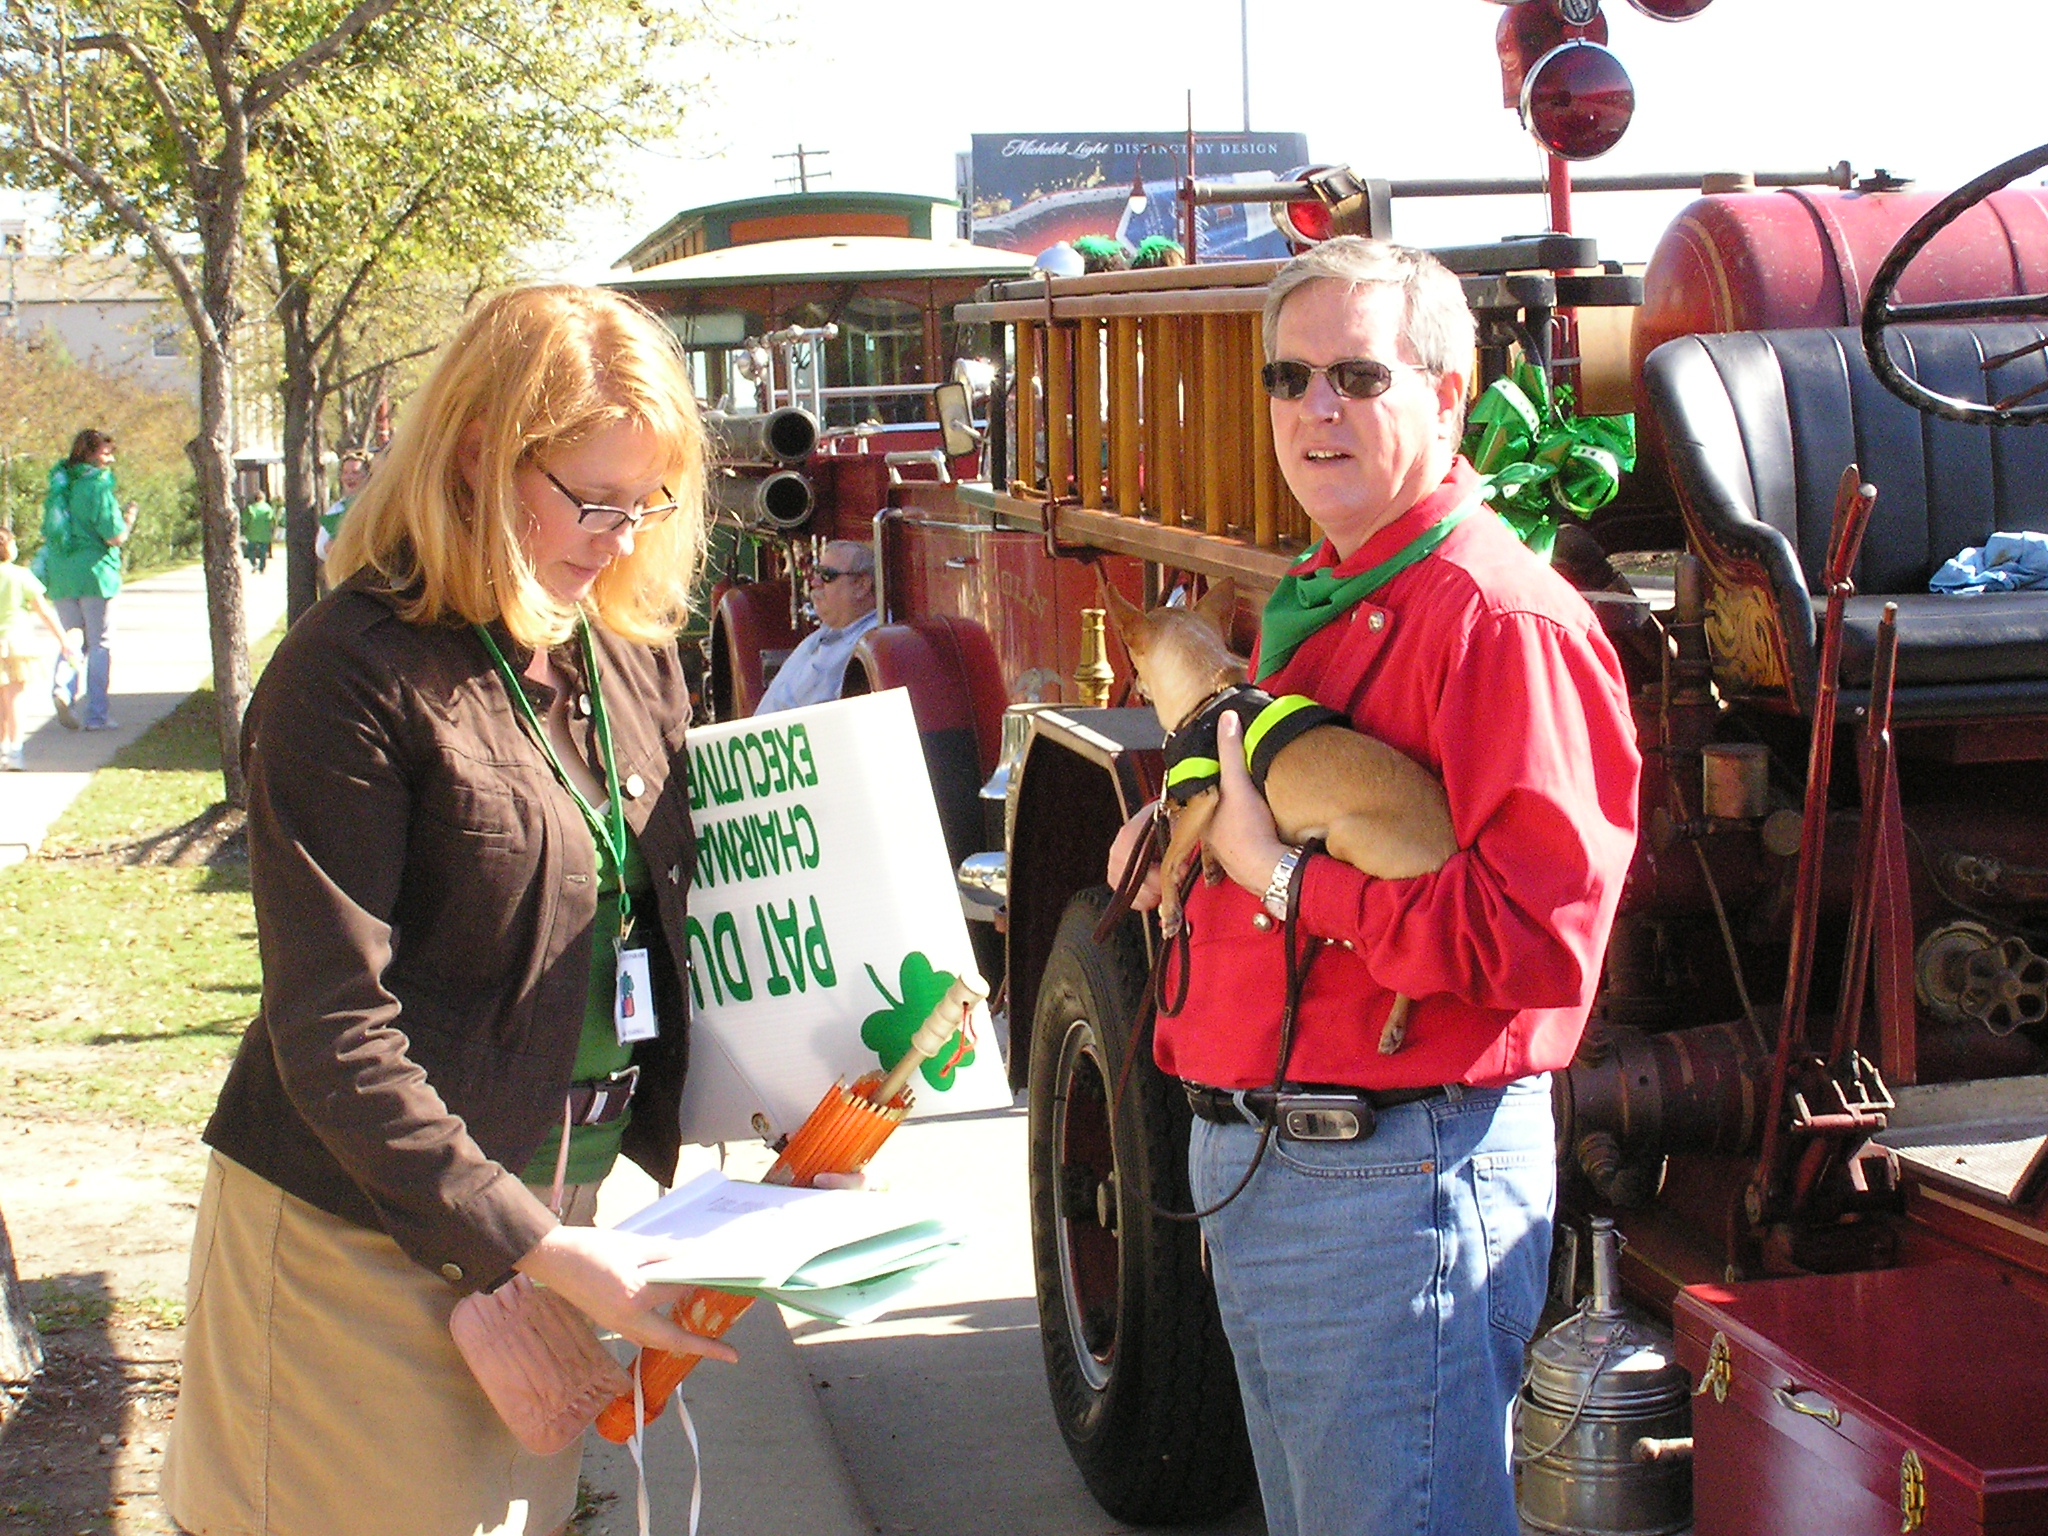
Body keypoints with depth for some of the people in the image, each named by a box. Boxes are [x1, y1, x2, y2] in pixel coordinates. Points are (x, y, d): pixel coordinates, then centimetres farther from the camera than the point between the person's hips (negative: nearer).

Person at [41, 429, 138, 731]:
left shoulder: (59, 486, 11)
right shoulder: (97, 486, -11)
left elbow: (48, 534, 16)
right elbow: (115, 536, -15)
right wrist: (128, 519, 4)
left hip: (61, 577, 6)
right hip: (94, 573, -6)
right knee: (100, 645, 3)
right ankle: (96, 715, 3)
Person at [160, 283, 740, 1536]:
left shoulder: (635, 655, 5)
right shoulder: (353, 679, -16)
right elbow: (335, 1031, -19)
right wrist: (531, 1246, -23)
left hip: (554, 1207, 6)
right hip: (365, 1237, -6)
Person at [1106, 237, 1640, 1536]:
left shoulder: (1502, 618, -18)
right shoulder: (1318, 600, 13)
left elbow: (1541, 939, -27)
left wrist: (1284, 876, -23)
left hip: (1400, 1182, -10)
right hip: (1249, 1168, 10)